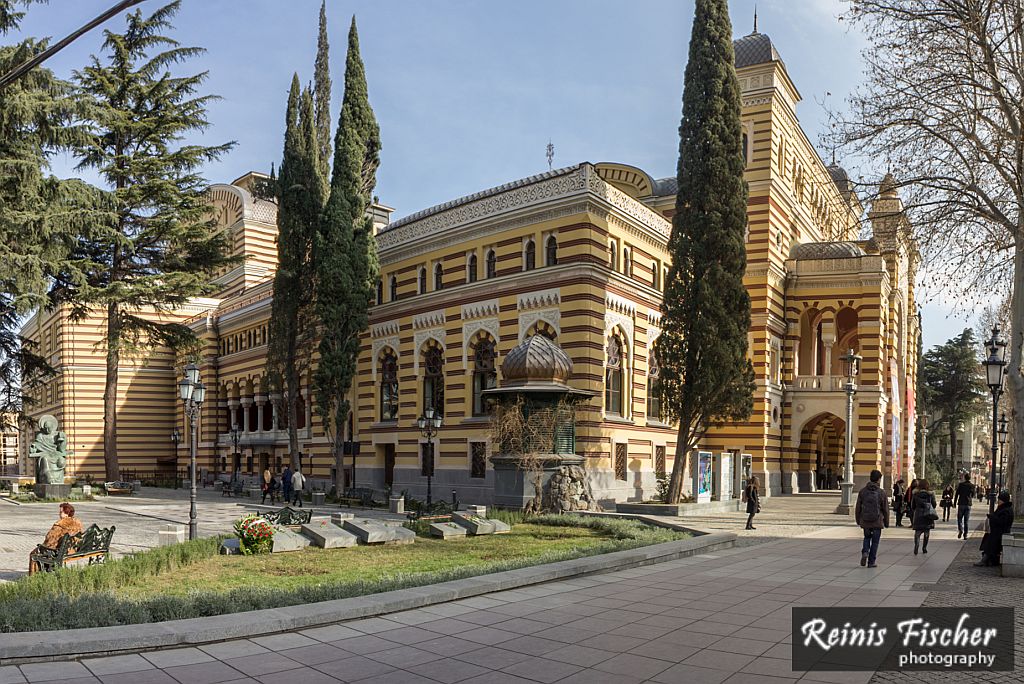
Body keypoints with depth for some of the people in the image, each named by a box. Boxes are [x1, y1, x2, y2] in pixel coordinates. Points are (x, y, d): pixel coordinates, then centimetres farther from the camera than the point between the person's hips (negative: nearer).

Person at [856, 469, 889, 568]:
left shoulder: (862, 491, -1)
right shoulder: (881, 493, -8)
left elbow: (858, 508, 3)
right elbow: (885, 509, -3)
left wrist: (858, 520, 14)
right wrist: (886, 522, 9)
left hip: (865, 521, 2)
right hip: (877, 522, -2)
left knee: (867, 537, 21)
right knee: (875, 541, 8)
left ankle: (865, 552, -3)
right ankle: (871, 562, 10)